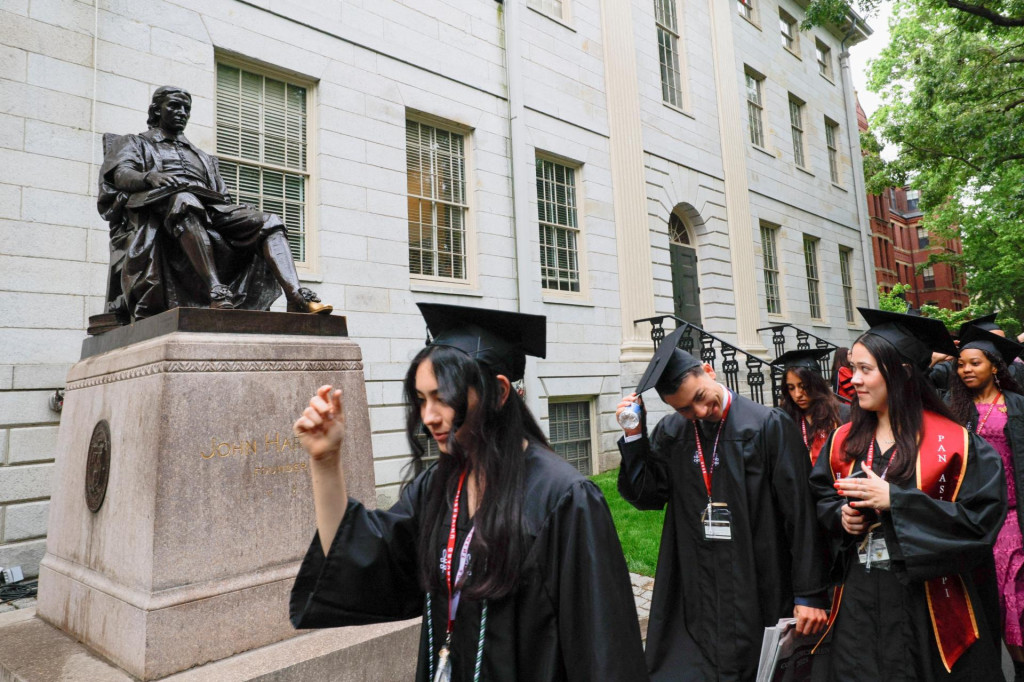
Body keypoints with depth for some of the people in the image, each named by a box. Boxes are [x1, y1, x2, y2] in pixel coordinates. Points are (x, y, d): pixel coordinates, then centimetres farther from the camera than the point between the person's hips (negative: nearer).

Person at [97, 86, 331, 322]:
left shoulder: (203, 157, 39)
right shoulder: (134, 143, 28)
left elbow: (222, 197, 25)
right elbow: (121, 174, 5)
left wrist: (240, 216, 2)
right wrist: (150, 177, -19)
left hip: (211, 211, 4)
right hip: (158, 205, -4)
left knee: (270, 222, -20)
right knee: (186, 200, -41)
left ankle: (296, 297, -42)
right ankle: (216, 293, -56)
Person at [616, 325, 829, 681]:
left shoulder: (769, 426, -10)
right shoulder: (669, 433, 1)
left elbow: (802, 515, -9)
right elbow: (646, 495, 0)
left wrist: (810, 594, -9)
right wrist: (633, 435, -11)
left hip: (758, 593, -2)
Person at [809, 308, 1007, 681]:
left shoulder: (952, 441, -11)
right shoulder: (844, 440, 1)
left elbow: (980, 516, -14)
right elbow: (823, 496, 12)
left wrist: (894, 500, -21)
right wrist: (841, 515, -9)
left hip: (930, 601, -3)